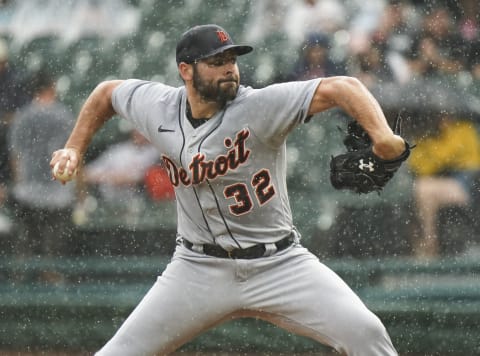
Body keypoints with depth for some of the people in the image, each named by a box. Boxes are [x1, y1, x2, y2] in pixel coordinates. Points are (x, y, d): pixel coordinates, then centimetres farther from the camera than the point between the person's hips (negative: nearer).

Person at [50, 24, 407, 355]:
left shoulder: (262, 106, -16)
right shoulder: (157, 107, -3)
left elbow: (341, 87, -27)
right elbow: (107, 92, 18)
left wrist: (381, 135, -44)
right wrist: (75, 149, 10)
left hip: (279, 263, -2)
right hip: (200, 268, 2)